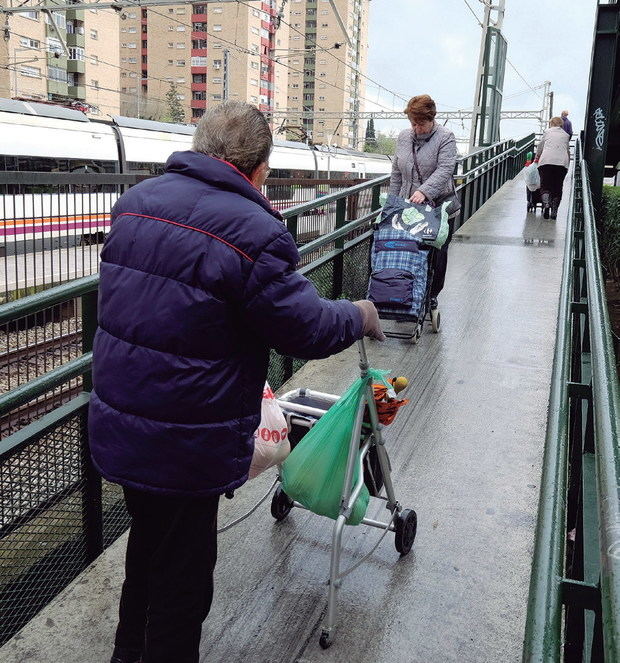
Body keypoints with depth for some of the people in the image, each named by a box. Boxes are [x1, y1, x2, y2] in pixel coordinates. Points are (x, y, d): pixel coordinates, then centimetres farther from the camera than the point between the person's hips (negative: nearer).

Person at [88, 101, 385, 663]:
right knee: (182, 574, 13)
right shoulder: (252, 232, -21)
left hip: (117, 427, 8)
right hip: (186, 447, -8)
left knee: (148, 546, 28)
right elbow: (307, 330, -15)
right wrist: (360, 316, 6)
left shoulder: (135, 201, 3)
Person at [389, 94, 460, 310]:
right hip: (408, 207, 4)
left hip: (439, 207, -3)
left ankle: (432, 294, 19)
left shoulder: (445, 138, -6)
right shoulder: (403, 137, 10)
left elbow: (444, 170, -19)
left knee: (437, 254, 5)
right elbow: (396, 173, 16)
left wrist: (424, 191, -32)